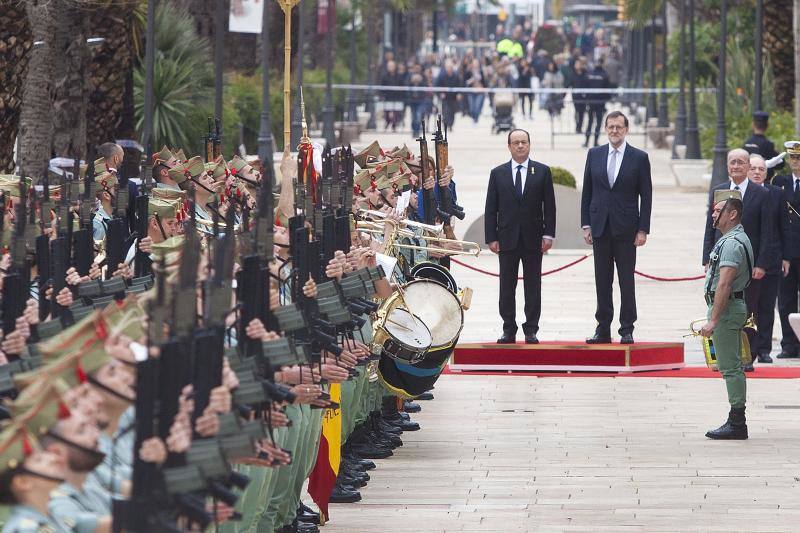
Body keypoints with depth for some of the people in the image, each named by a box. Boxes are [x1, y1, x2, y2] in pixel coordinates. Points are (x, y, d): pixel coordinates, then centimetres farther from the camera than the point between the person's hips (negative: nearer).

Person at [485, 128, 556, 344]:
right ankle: (509, 330, 8)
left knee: (533, 286, 1)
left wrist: (548, 235, -5)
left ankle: (531, 330, 6)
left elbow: (549, 205, 3)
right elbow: (491, 209, 5)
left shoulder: (542, 171, 5)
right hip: (507, 238, 1)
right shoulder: (498, 173, 6)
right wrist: (491, 238, -3)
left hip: (533, 238, -1)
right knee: (506, 287, 2)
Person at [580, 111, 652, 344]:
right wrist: (586, 225, 3)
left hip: (626, 229, -3)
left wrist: (643, 229, -7)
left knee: (627, 281, 0)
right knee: (602, 281, 5)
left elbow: (646, 196, -1)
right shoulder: (594, 154, 8)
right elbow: (587, 192, 10)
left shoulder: (639, 158, 0)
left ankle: (627, 330, 5)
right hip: (600, 227, 3)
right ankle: (603, 329, 10)